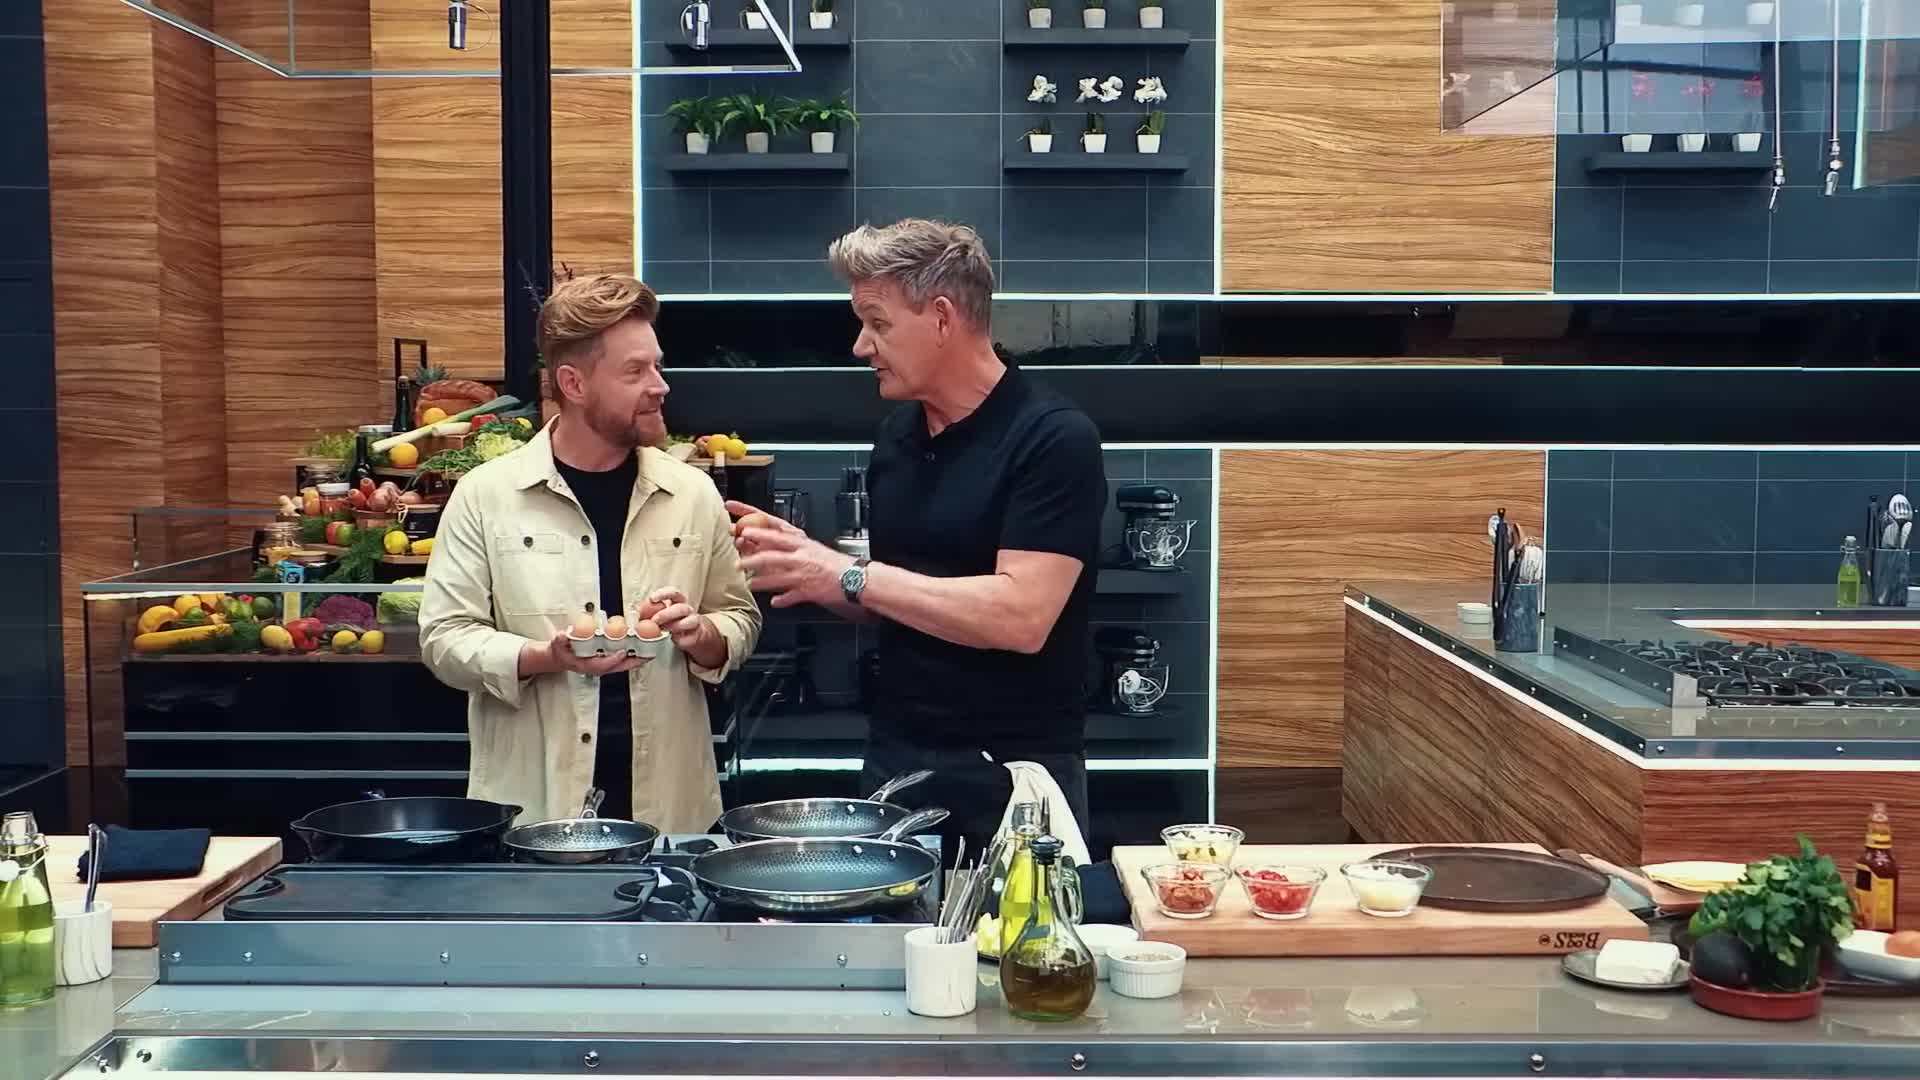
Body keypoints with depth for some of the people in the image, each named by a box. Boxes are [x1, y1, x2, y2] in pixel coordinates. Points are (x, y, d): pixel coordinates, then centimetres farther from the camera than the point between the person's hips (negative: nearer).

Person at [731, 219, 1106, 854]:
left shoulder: (1055, 439, -13)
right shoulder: (897, 436, 7)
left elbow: (1020, 617, -22)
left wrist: (850, 575, -18)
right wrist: (806, 564, -3)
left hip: (1015, 774, -6)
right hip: (894, 759, 6)